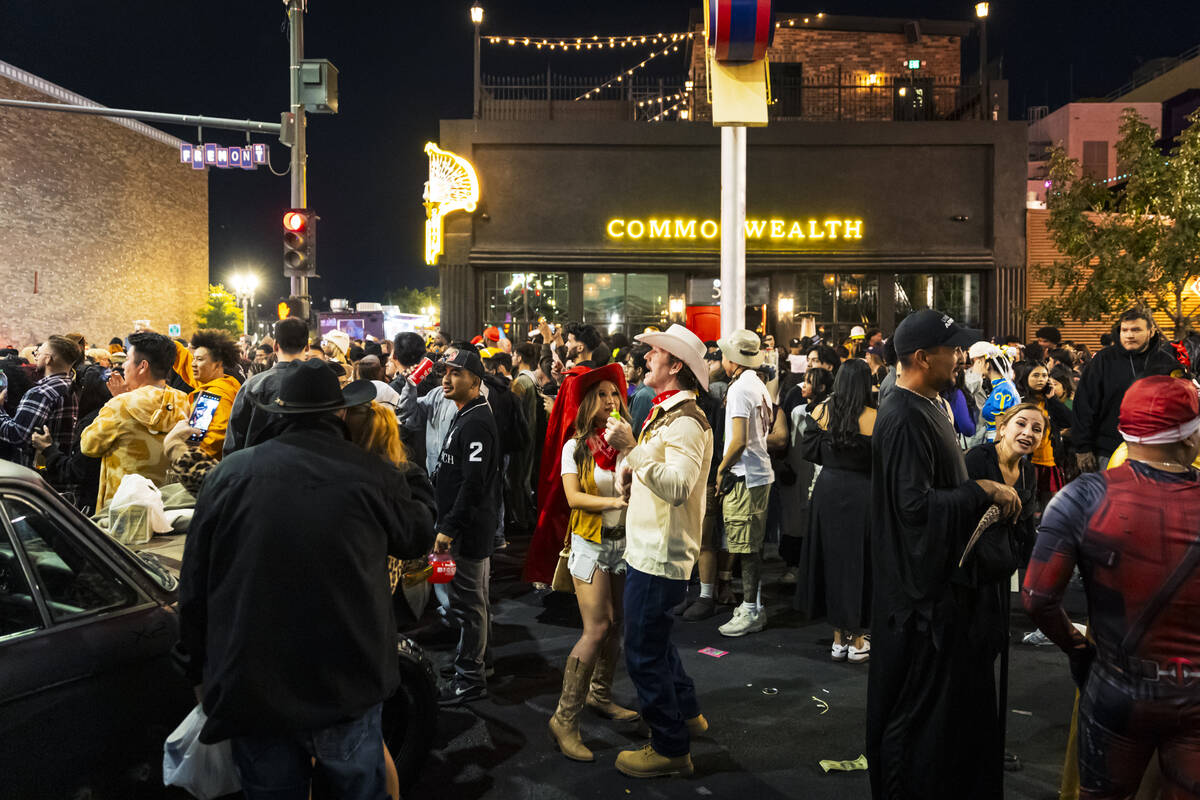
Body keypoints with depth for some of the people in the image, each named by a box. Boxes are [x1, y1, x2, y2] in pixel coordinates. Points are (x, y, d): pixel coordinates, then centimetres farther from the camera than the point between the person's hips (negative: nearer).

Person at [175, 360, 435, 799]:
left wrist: (199, 671, 15)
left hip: (252, 692, 1)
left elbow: (194, 586, 3)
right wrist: (413, 478, 28)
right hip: (348, 690, -1)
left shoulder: (230, 473, -4)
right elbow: (419, 536, 10)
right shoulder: (374, 475, -10)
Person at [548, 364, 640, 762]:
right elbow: (573, 497, -11)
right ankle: (565, 718, -2)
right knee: (597, 630, -11)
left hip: (624, 540, 4)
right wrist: (613, 502, -23)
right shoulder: (576, 446, -2)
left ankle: (600, 695, 31)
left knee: (616, 625, 10)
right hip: (591, 543, -4)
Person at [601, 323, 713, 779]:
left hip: (660, 557, -11)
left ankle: (671, 749, 13)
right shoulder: (664, 413, 14)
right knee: (653, 639, 23)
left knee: (643, 652, -2)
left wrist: (631, 448, -30)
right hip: (647, 549, 11)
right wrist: (631, 474, 7)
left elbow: (678, 486, -31)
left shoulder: (686, 421, -18)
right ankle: (686, 714, 40)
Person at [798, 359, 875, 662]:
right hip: (861, 494, -3)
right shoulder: (874, 419, -15)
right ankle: (858, 641, 16)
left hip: (828, 490, 3)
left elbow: (809, 452, 2)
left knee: (831, 557, 14)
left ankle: (838, 638, 23)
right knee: (859, 560, 8)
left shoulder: (821, 412, -6)